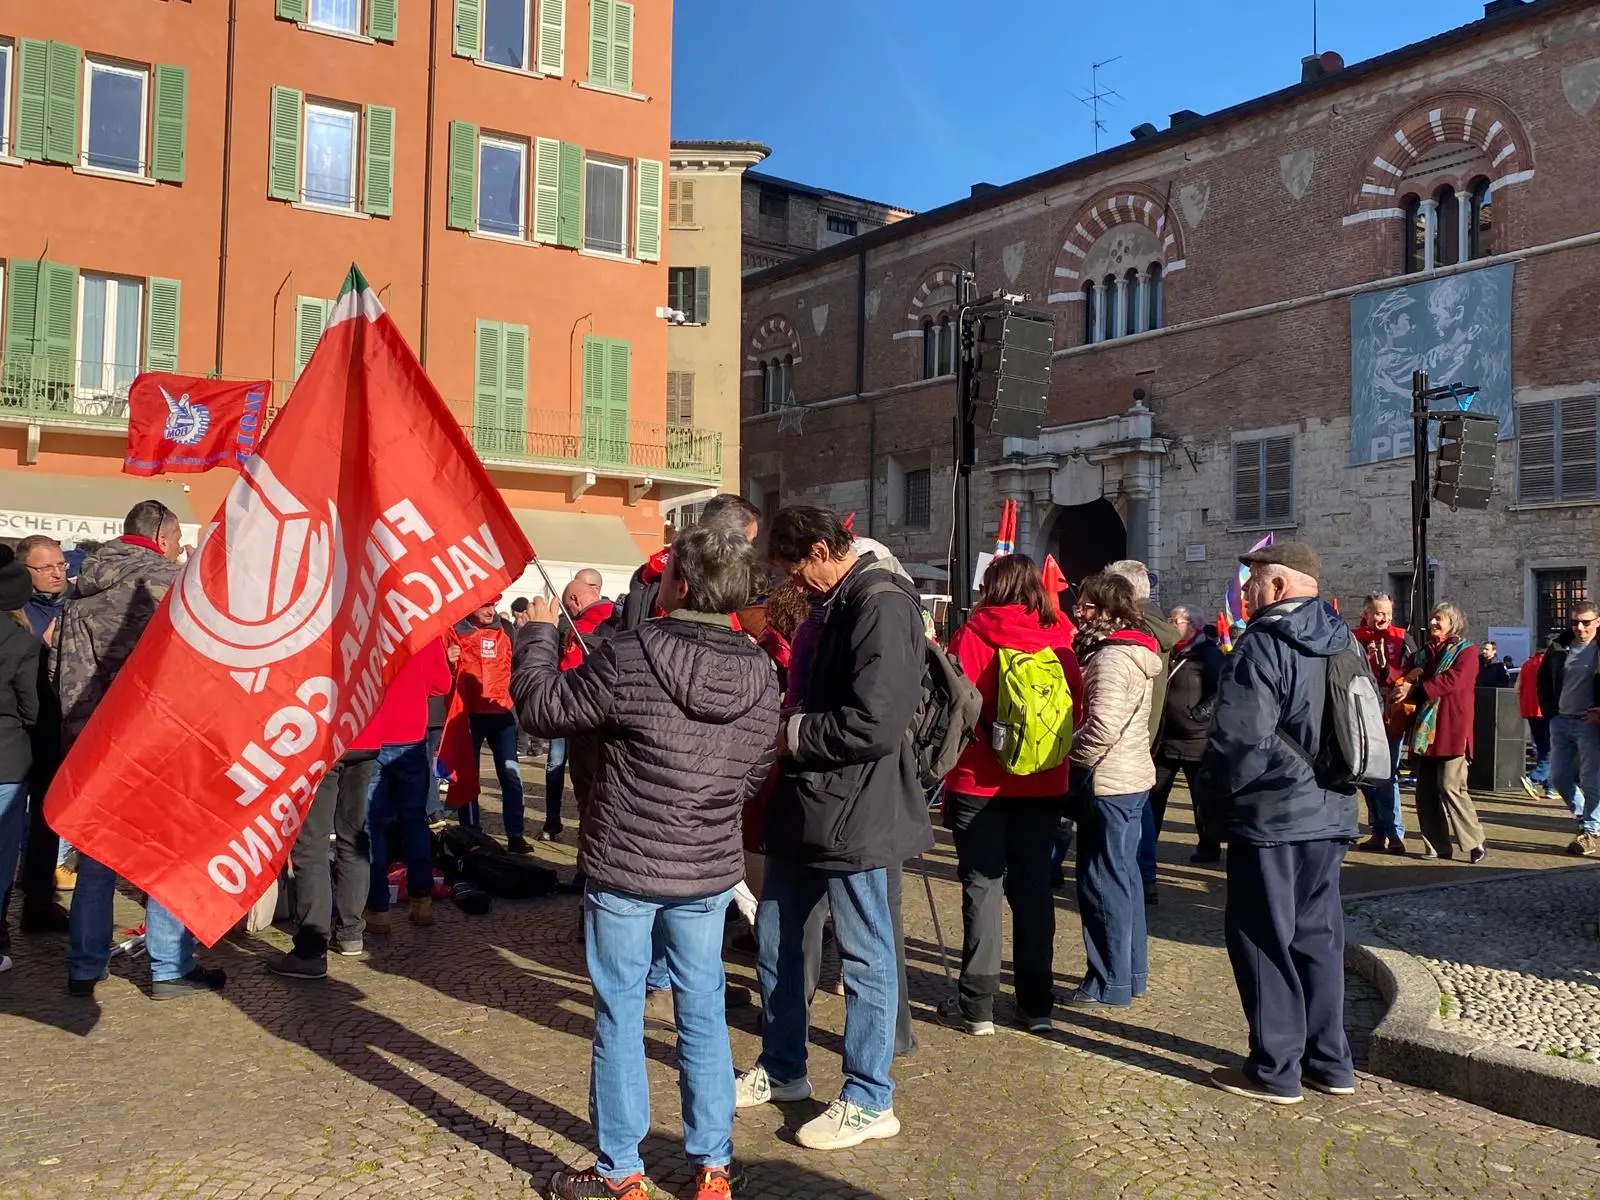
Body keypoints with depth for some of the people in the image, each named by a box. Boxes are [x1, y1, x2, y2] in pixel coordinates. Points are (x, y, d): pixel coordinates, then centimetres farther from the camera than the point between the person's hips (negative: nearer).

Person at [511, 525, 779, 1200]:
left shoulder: (632, 657, -19)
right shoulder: (760, 673, -3)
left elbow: (540, 707, -9)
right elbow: (754, 774, 6)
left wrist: (536, 635, 7)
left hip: (624, 866, -4)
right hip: (709, 870, 4)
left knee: (619, 1017, 9)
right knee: (702, 1013, 15)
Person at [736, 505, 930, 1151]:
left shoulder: (883, 605, -19)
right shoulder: (837, 605, 12)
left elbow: (876, 725, -27)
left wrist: (792, 732, -14)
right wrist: (787, 726, 4)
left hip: (854, 811, -10)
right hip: (805, 805, 10)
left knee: (864, 957, 4)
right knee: (775, 939, 19)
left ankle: (868, 1102, 18)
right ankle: (782, 1068, 36)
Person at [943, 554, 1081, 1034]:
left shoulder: (972, 635, -9)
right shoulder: (1058, 639, -2)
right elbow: (1076, 704, 4)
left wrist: (949, 771, 0)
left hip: (980, 782, -3)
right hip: (1043, 783, 3)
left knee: (983, 886, 5)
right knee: (1033, 886, 12)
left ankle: (978, 1006, 6)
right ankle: (1037, 1006, 17)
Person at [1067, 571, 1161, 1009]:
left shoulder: (1112, 657, -18)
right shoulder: (1137, 650, 14)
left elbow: (1102, 726, -26)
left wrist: (1068, 754, -12)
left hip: (1108, 781, -10)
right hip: (1134, 776, 10)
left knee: (1103, 880, -2)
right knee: (1124, 875, 17)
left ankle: (1109, 984, 7)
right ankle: (1132, 972, 27)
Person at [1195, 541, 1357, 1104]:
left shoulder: (1263, 645, -17)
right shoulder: (1342, 643, 10)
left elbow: (1239, 740, -22)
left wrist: (1216, 791, -6)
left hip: (1272, 816, -8)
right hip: (1331, 811, 8)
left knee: (1263, 937, 2)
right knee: (1317, 933, 15)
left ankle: (1275, 1071, 8)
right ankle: (1330, 1062, 23)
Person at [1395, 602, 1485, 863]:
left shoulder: (1465, 652, 0)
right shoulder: (1420, 654, 19)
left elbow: (1453, 681, -16)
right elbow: (1404, 682, 12)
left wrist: (1415, 688, -16)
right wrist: (1406, 681, -12)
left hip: (1451, 731, -6)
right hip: (1423, 731, 6)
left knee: (1451, 787, -11)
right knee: (1426, 792, 5)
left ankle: (1475, 843, -1)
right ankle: (1436, 846, 12)